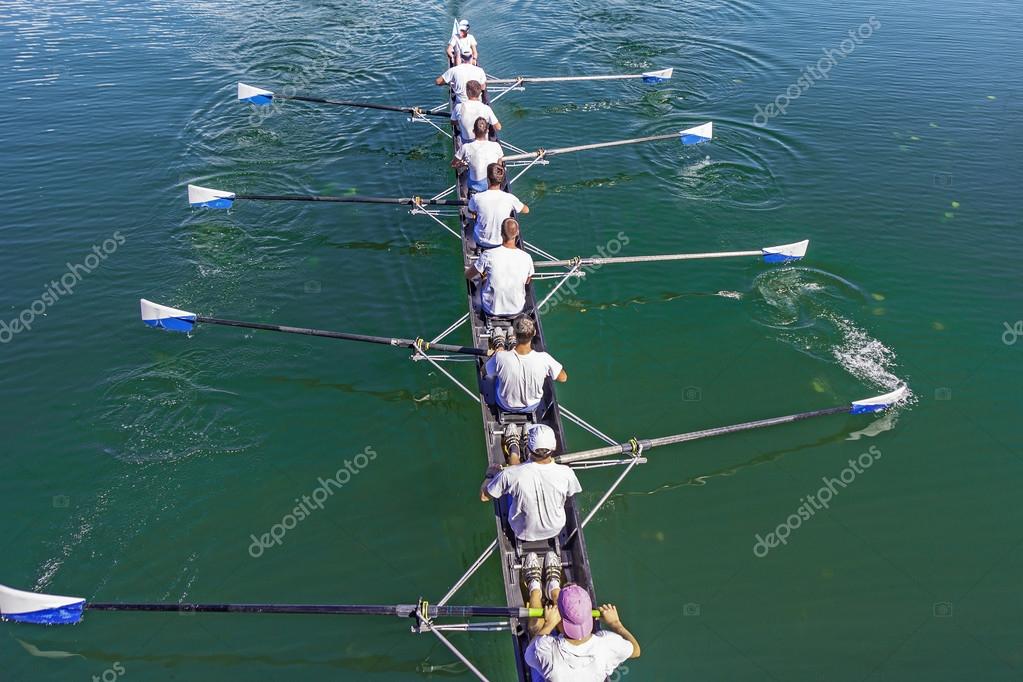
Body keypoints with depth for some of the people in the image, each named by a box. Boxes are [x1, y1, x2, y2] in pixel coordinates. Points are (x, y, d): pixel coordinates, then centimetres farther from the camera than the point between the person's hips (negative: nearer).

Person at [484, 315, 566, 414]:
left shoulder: (500, 357, -35)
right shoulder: (544, 359, -33)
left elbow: (489, 372, -11)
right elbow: (563, 378, -15)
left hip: (506, 406, -1)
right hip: (532, 407, 1)